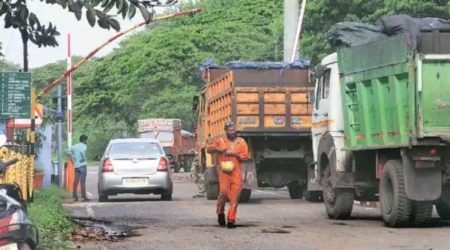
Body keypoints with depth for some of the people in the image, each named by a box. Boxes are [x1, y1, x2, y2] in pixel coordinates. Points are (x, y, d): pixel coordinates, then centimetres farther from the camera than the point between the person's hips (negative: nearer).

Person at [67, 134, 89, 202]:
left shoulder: (75, 146, 15)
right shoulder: (84, 146, -6)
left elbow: (68, 151, 7)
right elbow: (81, 151, -26)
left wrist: (73, 160, 6)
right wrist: (83, 158, -13)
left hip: (76, 165, 6)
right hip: (82, 165, -6)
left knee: (76, 181, 7)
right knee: (82, 181, -6)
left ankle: (75, 196, 5)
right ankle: (83, 196, -8)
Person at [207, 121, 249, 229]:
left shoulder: (241, 142, 10)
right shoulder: (221, 141, 8)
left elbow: (245, 156, 4)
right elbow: (209, 149, 12)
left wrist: (234, 153, -10)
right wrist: (217, 149, -7)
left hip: (236, 172, 1)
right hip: (224, 171, -1)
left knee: (234, 196, -4)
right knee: (224, 192, -14)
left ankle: (231, 220, 2)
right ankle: (220, 213, 12)